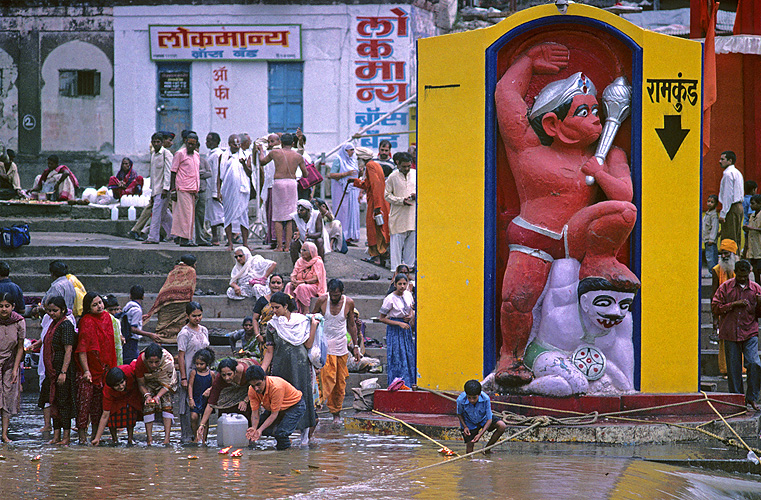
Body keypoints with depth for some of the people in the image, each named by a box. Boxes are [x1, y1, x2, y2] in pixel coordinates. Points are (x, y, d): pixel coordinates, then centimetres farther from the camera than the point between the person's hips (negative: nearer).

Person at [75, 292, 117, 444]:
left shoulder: (106, 317, 8)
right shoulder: (87, 322, -14)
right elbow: (82, 349, -17)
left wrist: (110, 367, 17)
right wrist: (86, 370, -23)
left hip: (103, 367, 7)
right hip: (88, 368, -7)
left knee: (99, 402, 11)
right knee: (85, 400, -5)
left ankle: (95, 435, 18)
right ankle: (82, 436, -2)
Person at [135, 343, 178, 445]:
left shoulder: (168, 361, -36)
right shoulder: (140, 362, -34)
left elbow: (167, 384, -23)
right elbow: (141, 384, -18)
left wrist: (158, 396, -38)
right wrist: (147, 395, -36)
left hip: (165, 381, 0)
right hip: (148, 383, 1)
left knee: (166, 401, -18)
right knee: (148, 405, -17)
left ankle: (167, 437, -21)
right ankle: (149, 438, -13)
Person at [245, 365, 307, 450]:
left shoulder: (276, 387, -37)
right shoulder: (252, 390, -18)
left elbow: (274, 414, -32)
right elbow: (255, 412, -17)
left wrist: (260, 430, -41)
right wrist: (254, 428, -37)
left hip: (295, 405, -7)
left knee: (279, 432, -27)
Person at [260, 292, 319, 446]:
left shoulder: (302, 321, 1)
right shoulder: (272, 325, 5)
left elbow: (308, 345, -2)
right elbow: (269, 352, 6)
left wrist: (314, 325, -7)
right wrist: (262, 370, -4)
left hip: (300, 365, -1)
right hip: (280, 367, 1)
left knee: (302, 395, -3)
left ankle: (304, 433, 8)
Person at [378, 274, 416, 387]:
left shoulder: (408, 295, 2)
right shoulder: (390, 299, -16)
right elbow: (382, 318, -12)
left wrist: (411, 316, -3)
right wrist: (399, 324, -18)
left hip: (406, 328, 6)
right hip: (395, 330, -6)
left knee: (410, 357, 6)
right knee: (398, 359, -7)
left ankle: (409, 384, 15)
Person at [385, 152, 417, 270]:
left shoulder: (415, 174, 6)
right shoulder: (392, 177, -4)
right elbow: (387, 195, -2)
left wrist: (416, 195, -6)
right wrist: (401, 201, -16)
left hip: (413, 215, 3)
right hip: (398, 215, -3)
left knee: (411, 242, 8)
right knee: (397, 241, -4)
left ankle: (409, 265, 18)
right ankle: (396, 268, 0)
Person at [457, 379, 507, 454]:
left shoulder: (485, 398, -32)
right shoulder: (461, 400, -30)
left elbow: (489, 419, -24)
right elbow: (459, 414, -7)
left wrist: (480, 434, -34)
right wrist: (465, 427, -22)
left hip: (483, 419, 1)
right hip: (469, 423, -1)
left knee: (502, 426, -23)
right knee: (469, 451, -7)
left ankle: (487, 448, -4)